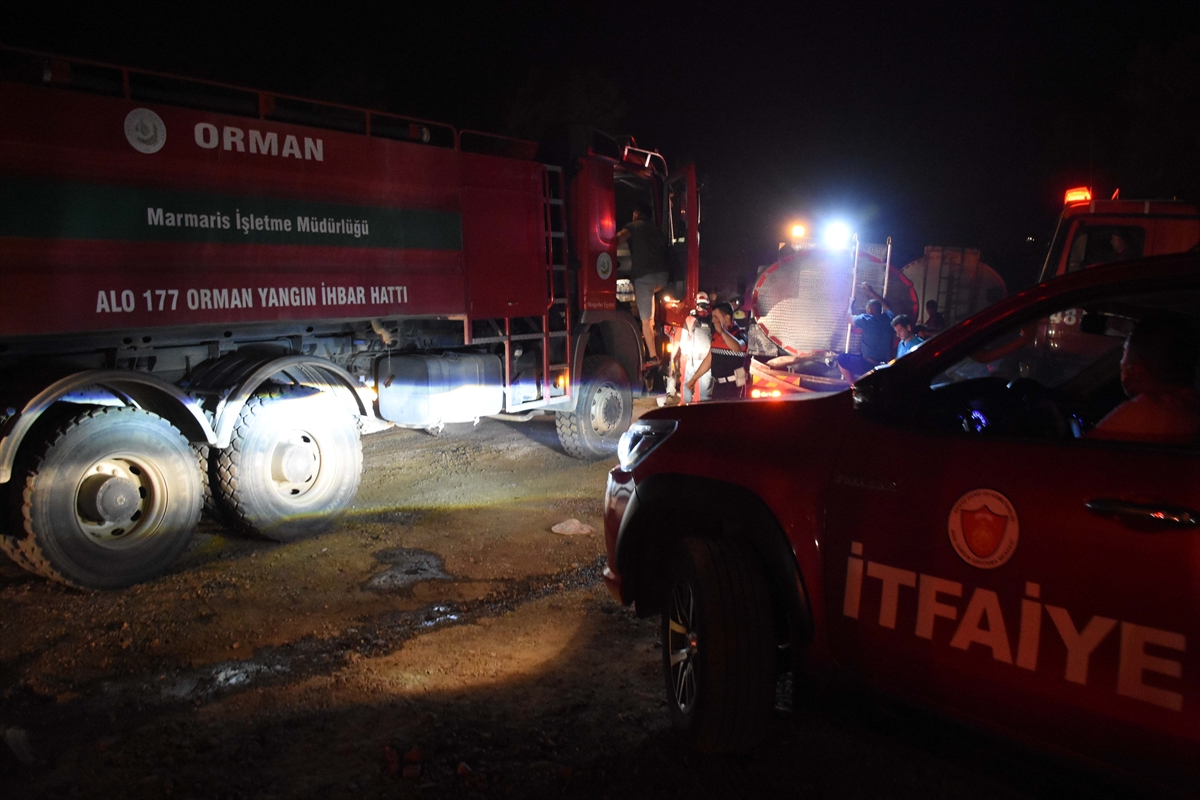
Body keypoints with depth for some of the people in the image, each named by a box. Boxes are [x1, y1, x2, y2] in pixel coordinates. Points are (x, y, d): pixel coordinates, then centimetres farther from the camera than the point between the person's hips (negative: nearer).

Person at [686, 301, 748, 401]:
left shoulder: (739, 335, -10)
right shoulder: (716, 335, 11)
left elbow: (737, 348, -35)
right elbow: (709, 360, 18)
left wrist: (723, 331, -40)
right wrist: (694, 378, 17)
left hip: (732, 386, -7)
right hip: (717, 385, 7)